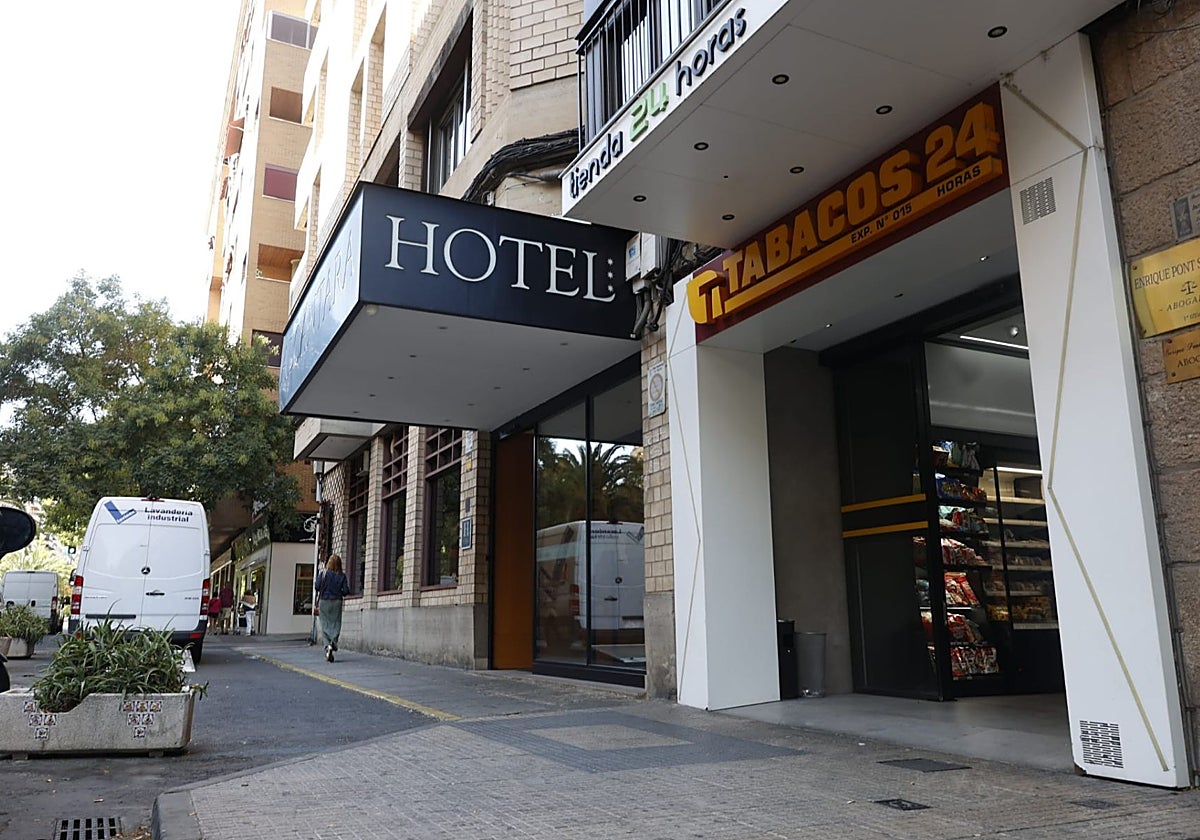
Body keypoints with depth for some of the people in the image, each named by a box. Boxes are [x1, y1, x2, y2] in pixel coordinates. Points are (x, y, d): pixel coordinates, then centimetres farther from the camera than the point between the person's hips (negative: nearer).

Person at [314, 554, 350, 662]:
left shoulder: (323, 574, -3)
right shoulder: (342, 576, 0)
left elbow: (317, 587, -10)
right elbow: (346, 591, -4)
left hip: (324, 601, -1)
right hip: (337, 602, 1)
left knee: (325, 625, 3)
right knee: (336, 624, 7)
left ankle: (327, 645, -11)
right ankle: (333, 641, -17)